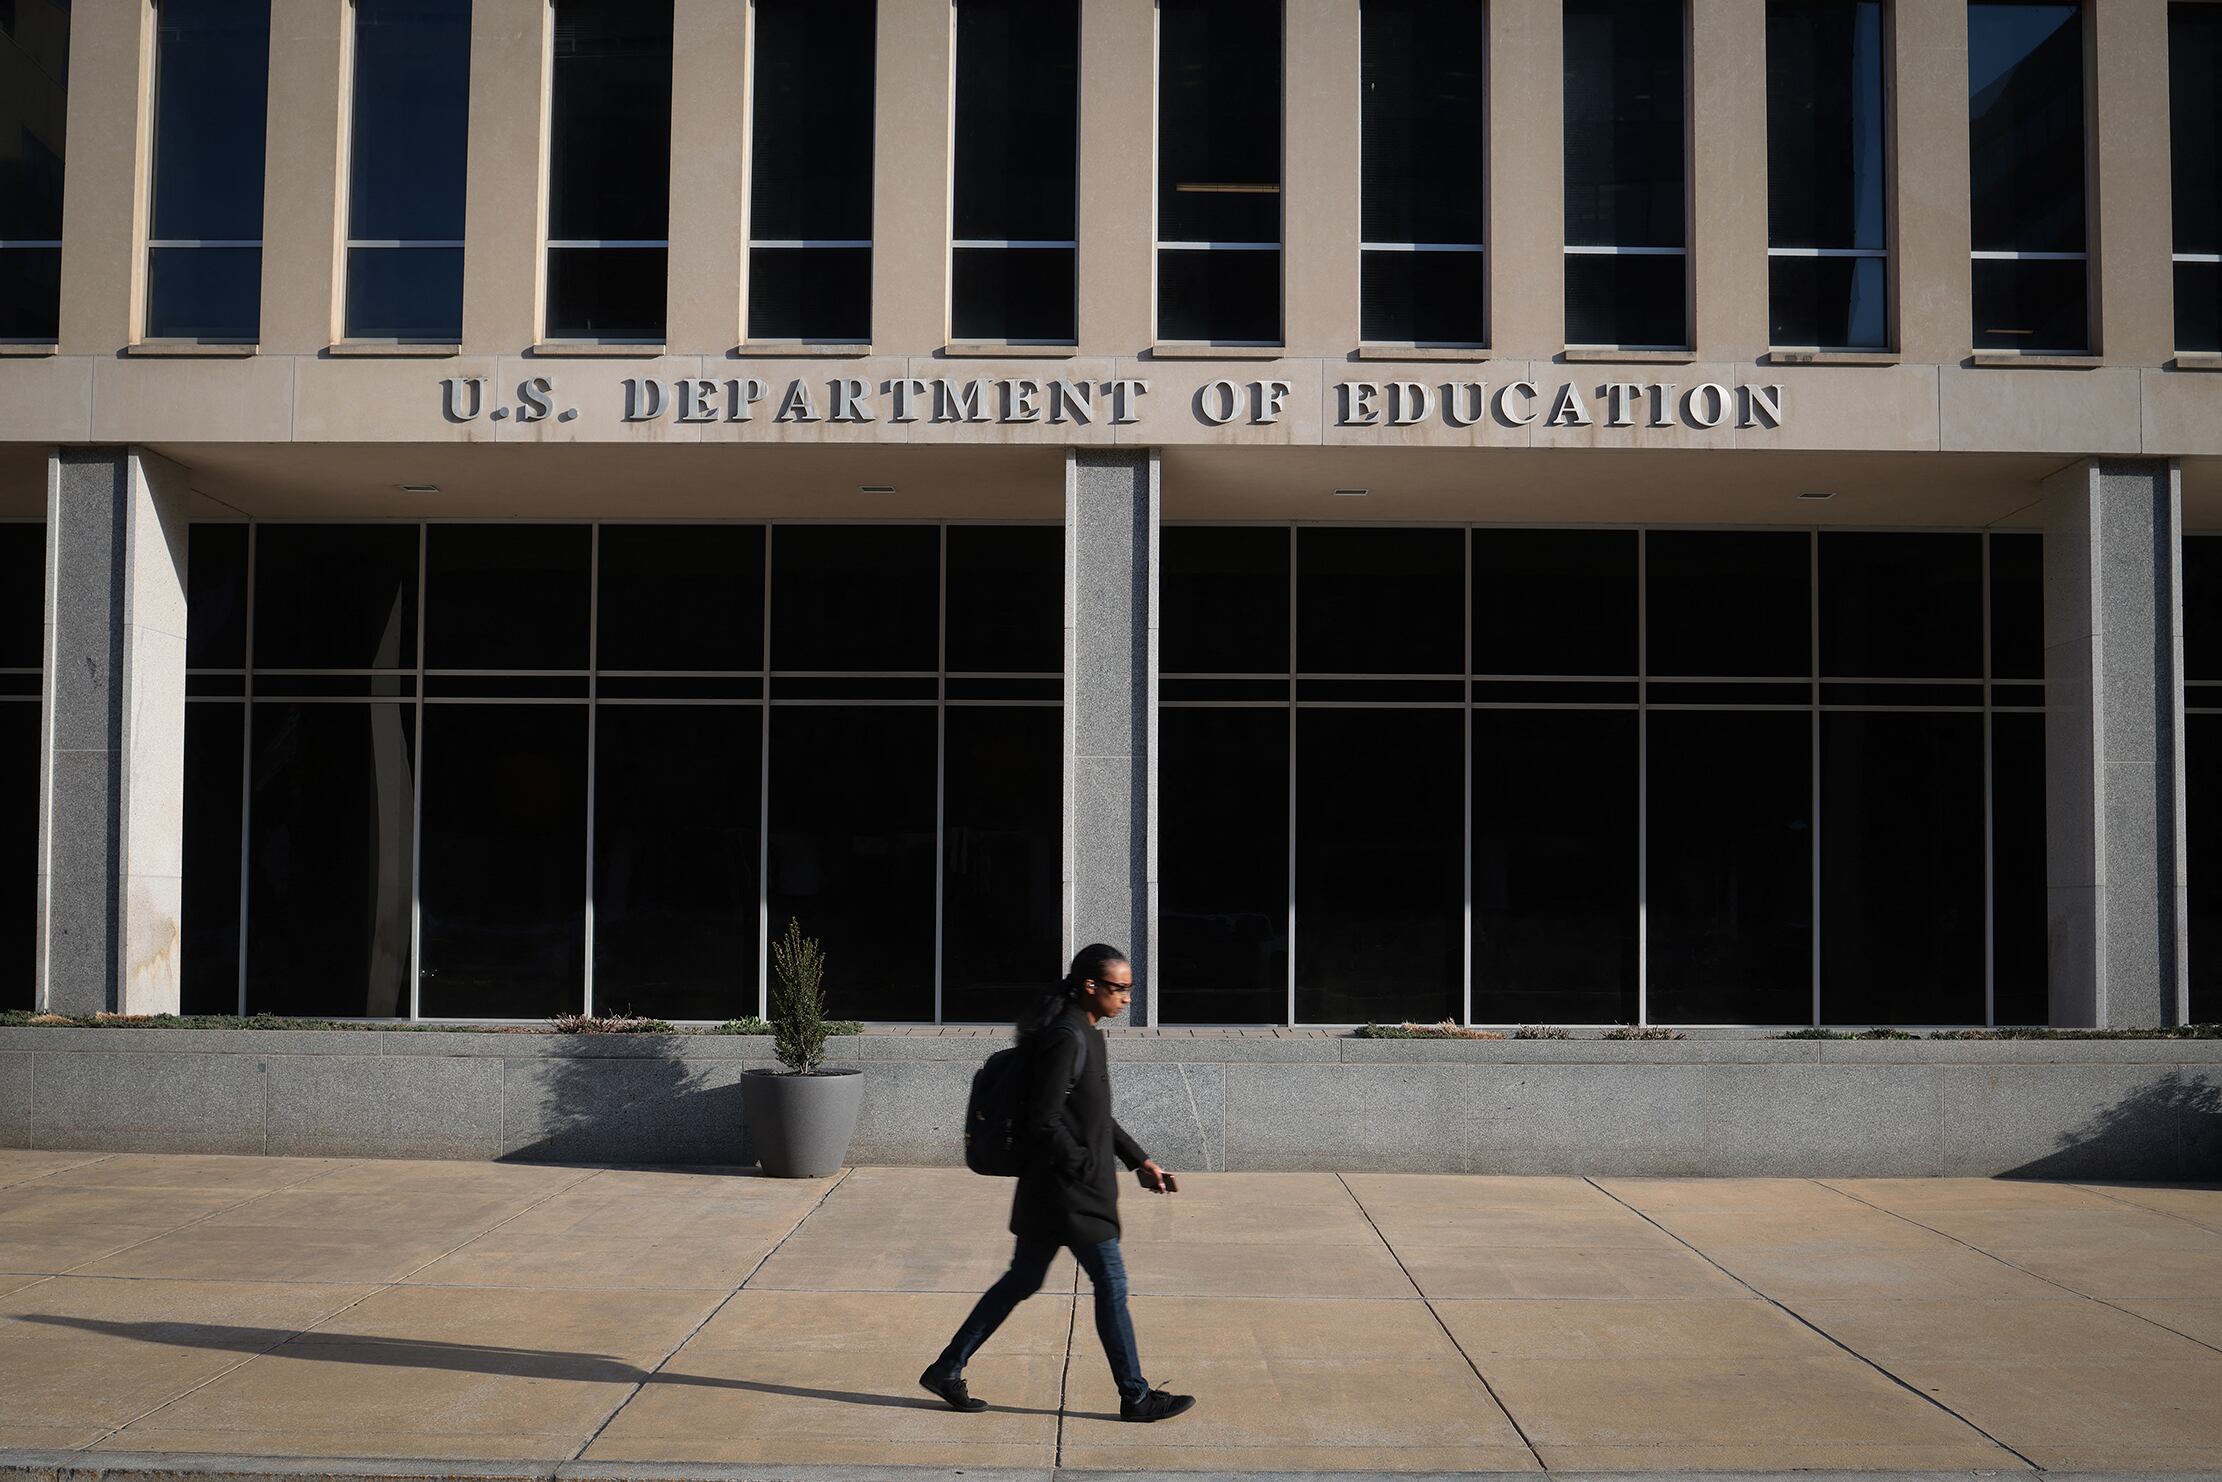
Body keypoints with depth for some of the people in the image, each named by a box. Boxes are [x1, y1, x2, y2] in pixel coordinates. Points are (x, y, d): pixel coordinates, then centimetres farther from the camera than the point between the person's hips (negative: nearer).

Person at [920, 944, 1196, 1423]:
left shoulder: (1087, 1035, 11)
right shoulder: (1066, 1039, -20)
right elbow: (1046, 1124, -22)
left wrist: (1140, 1160, 18)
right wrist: (1090, 1171, -15)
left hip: (1050, 1192, 10)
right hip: (1067, 1192, -10)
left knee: (1021, 1281, 15)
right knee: (1111, 1284, 0)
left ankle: (946, 1370, 22)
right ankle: (1135, 1397, 12)